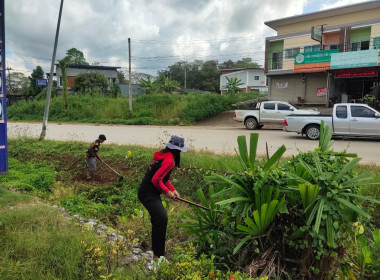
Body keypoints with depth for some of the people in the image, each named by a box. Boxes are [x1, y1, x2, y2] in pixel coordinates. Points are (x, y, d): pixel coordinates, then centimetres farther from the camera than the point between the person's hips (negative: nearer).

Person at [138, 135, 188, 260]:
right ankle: (158, 255, -18)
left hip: (150, 192, 11)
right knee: (162, 218, -23)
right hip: (148, 194, -11)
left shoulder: (163, 155, 10)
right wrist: (167, 192, -11)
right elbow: (156, 180, -25)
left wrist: (173, 190, 10)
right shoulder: (169, 160, -20)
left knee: (158, 218, 24)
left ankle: (156, 250, 45)